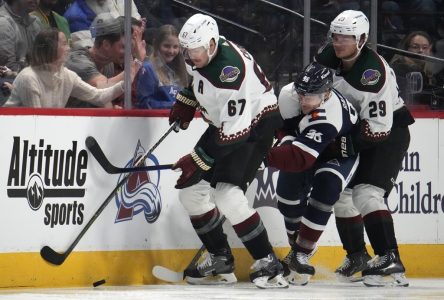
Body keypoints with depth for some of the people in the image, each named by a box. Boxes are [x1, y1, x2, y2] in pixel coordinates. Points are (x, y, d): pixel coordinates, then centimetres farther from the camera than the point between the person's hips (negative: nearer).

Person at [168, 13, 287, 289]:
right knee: (191, 188, 6)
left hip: (256, 124, -9)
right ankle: (220, 261, 16)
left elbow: (233, 133, -33)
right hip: (225, 123, 9)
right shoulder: (201, 54, -8)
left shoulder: (231, 70, -34)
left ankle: (268, 264, -17)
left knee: (228, 194, -24)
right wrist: (185, 103, 10)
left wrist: (199, 160, -29)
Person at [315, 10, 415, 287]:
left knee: (366, 192, -24)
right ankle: (356, 255, 28)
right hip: (352, 127, 9)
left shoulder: (374, 72, -30)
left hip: (389, 131, -9)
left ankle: (390, 261, -31)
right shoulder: (328, 57, -8)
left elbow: (379, 128, -32)